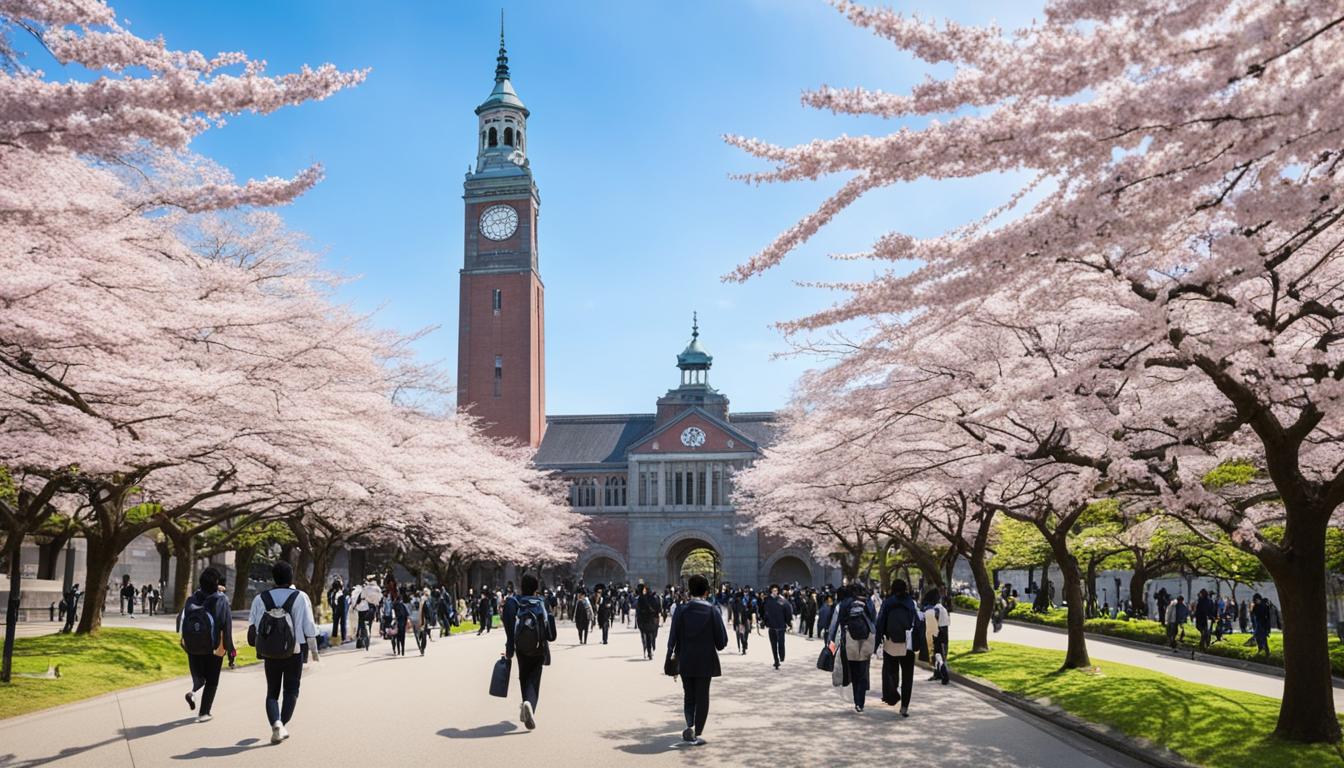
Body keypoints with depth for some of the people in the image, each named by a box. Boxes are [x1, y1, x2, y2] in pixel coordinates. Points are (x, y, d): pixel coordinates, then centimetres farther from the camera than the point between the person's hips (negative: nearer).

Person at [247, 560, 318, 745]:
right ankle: (282, 725, 2)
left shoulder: (261, 598, 1)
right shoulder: (300, 597, -5)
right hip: (295, 651, -1)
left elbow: (253, 626, 2)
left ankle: (276, 724, -11)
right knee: (291, 691, 13)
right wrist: (313, 649, 6)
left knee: (272, 691, 10)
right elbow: (309, 626, -4)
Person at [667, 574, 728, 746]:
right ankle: (697, 732, 9)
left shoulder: (681, 611, -5)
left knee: (688, 696, 14)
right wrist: (718, 645, 16)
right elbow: (722, 640, -6)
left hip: (686, 662, 1)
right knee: (702, 697, 8)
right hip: (706, 661, -1)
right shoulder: (712, 611, -8)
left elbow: (673, 638, -4)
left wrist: (671, 657, 7)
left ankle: (690, 726, -5)